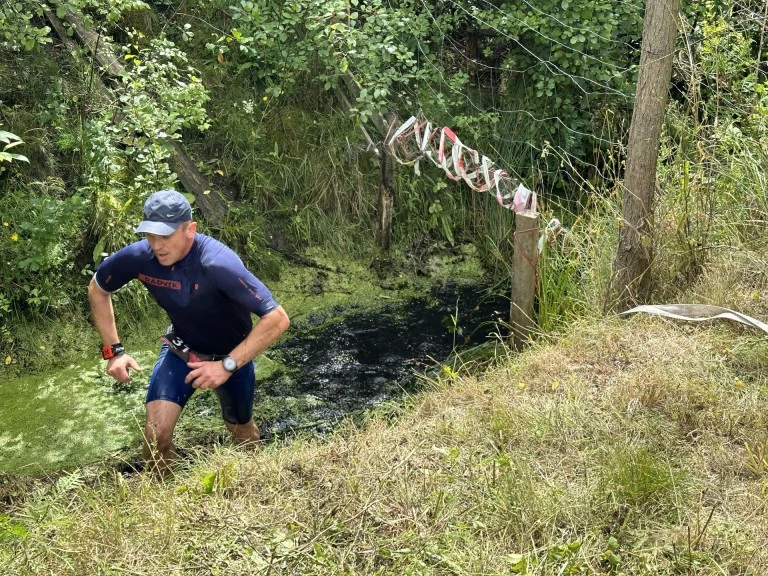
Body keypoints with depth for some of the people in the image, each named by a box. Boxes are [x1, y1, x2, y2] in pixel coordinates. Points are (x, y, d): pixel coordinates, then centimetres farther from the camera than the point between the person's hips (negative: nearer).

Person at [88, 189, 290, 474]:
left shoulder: (218, 264, -38)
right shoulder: (139, 256, -25)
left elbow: (277, 319, -38)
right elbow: (97, 289, -3)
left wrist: (227, 365, -37)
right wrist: (113, 350, -9)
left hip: (231, 355, -2)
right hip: (181, 349, 2)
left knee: (241, 430, 19)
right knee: (156, 432, -16)